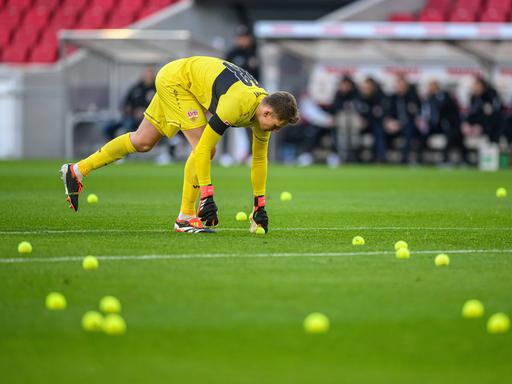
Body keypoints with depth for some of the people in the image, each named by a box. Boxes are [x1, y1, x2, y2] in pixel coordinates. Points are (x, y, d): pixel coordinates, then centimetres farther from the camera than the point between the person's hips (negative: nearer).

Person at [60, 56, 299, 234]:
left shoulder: (265, 108, -11)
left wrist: (259, 205, 4)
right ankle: (185, 218, -10)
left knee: (142, 142, 15)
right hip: (176, 78, -9)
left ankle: (77, 171, 25)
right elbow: (204, 149, -34)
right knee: (202, 148, -18)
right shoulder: (237, 104, -36)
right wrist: (207, 196, -33)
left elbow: (259, 159, 2)